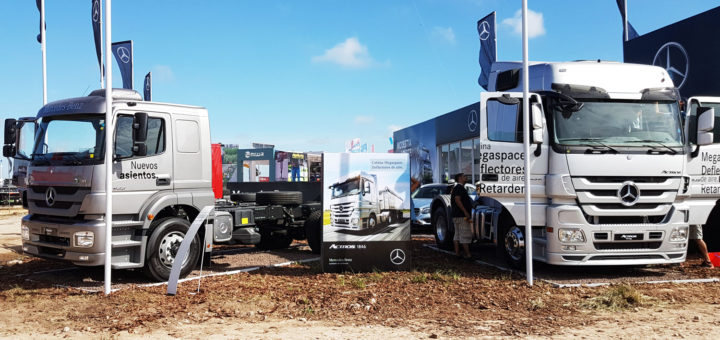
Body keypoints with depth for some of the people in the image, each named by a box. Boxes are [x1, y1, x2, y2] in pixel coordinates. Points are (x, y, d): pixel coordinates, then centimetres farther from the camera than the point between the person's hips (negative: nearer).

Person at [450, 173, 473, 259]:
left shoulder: (455, 187, 21)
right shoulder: (459, 187, -12)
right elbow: (457, 200, -23)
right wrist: (466, 212, -24)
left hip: (456, 216, 11)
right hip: (462, 216, -11)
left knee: (457, 235, 10)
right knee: (466, 235, -10)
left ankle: (457, 253, 12)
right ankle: (468, 254, -10)